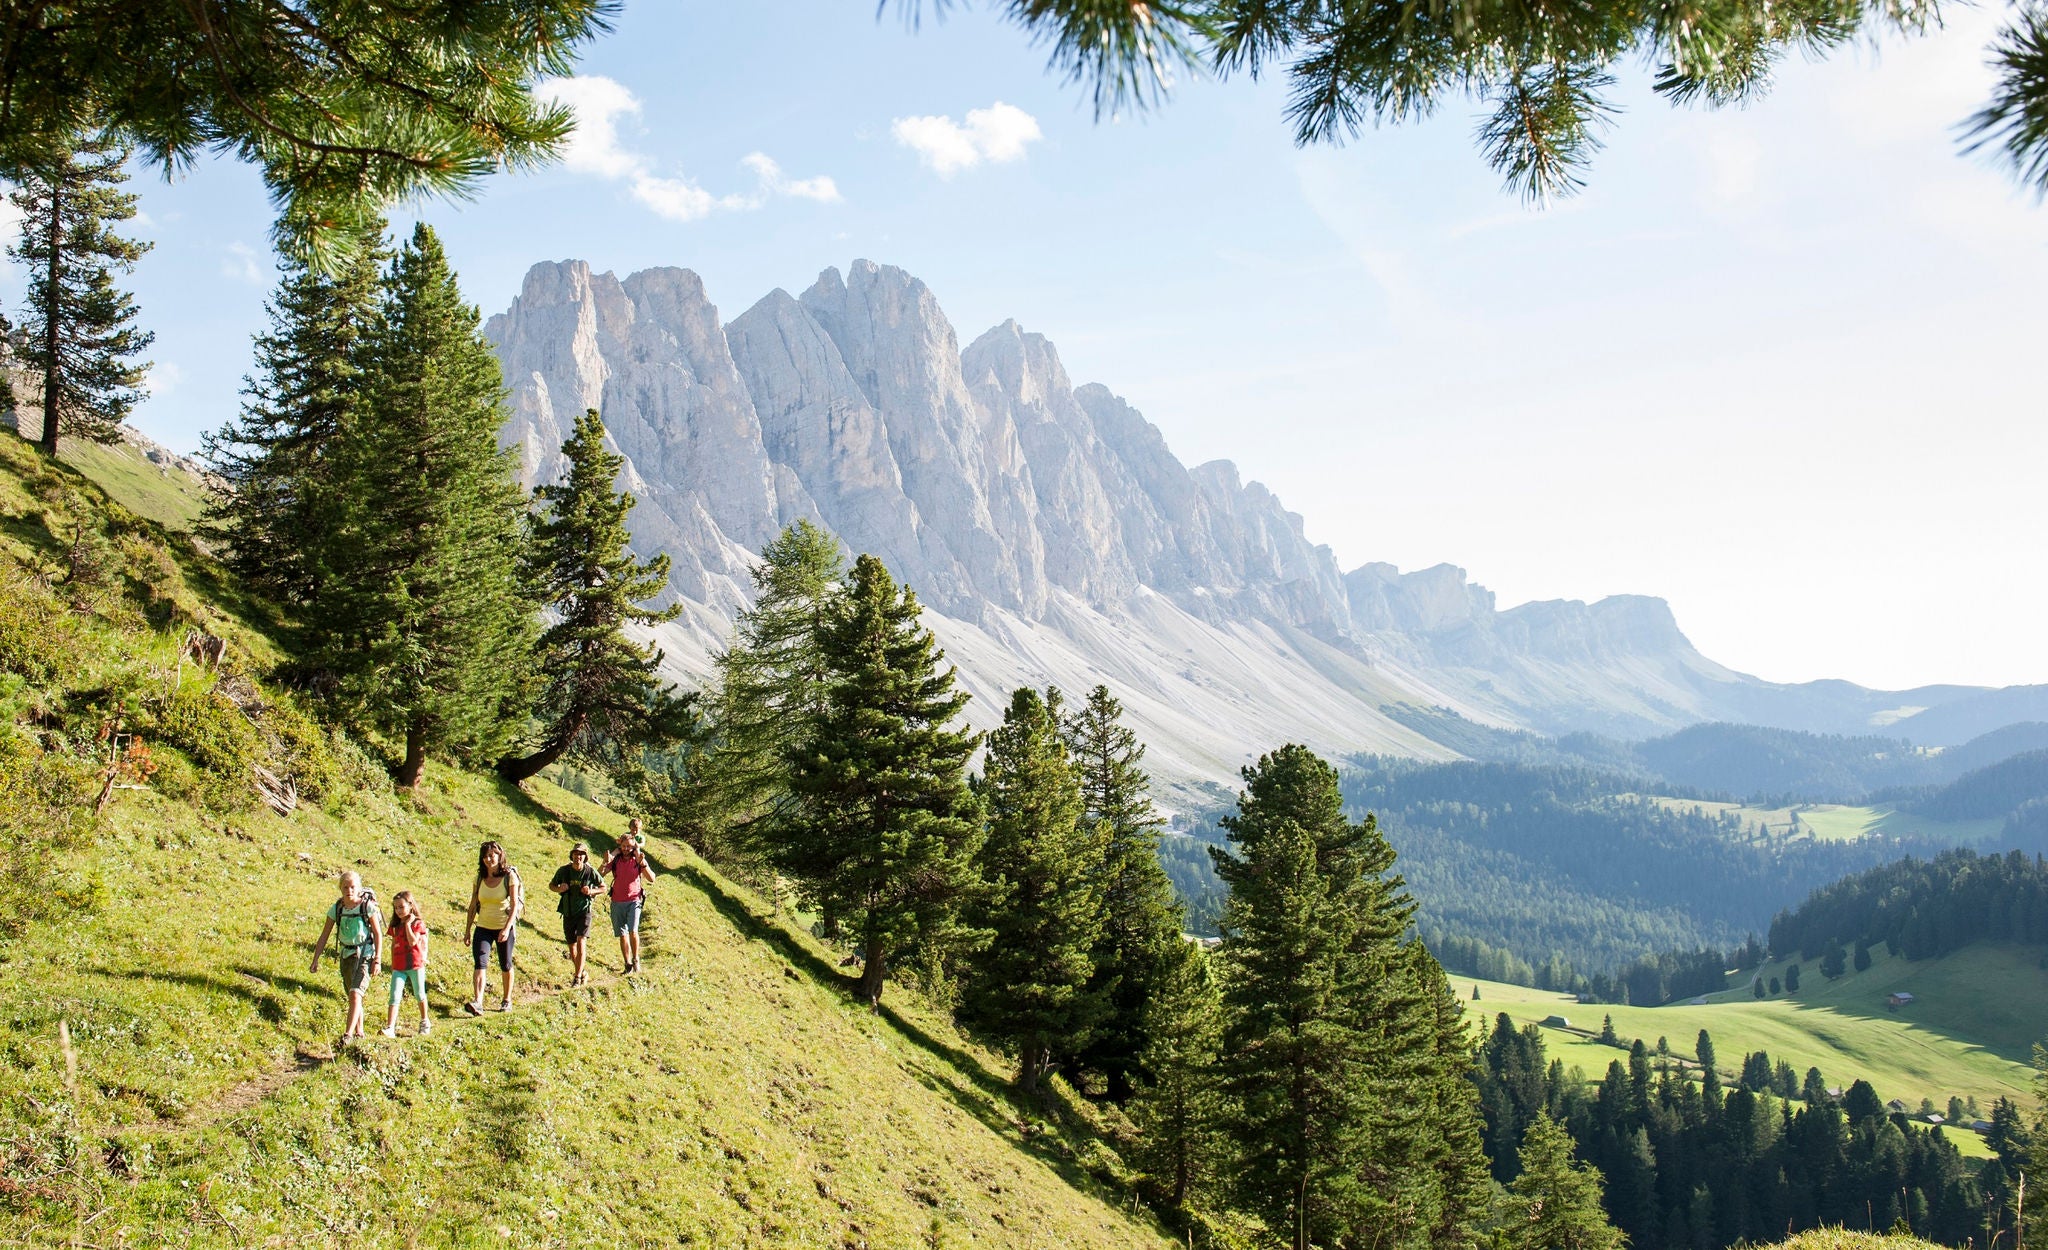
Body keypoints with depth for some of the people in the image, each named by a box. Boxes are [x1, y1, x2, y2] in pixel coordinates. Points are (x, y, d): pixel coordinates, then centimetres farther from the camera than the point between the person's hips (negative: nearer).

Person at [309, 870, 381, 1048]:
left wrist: (377, 960, -12)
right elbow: (324, 935, 3)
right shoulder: (336, 908, -1)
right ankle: (359, 1033, 28)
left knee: (355, 994, -19)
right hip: (346, 955, 5)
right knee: (353, 996, 15)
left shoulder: (368, 905, -12)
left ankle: (347, 1034, -21)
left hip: (364, 955, -5)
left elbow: (377, 934, -8)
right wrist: (316, 960, -2)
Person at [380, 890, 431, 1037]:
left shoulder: (417, 923, -5)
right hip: (398, 967, 3)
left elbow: (413, 941, -19)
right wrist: (393, 963, 15)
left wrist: (408, 924, -16)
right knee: (395, 996, -8)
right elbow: (393, 945, 16)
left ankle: (424, 1022, 31)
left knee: (420, 994, 11)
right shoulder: (395, 925, 9)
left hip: (415, 965, -3)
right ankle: (390, 1028, -15)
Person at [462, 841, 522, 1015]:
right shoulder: (479, 878, 2)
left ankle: (507, 1000, 26)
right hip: (483, 927, 2)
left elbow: (515, 904, -14)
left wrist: (507, 928, -24)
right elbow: (473, 905, 8)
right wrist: (467, 929, 8)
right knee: (480, 962, -14)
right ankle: (477, 1002, -24)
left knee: (505, 965, 9)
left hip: (504, 927, -2)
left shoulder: (509, 877, -9)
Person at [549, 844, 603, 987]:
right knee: (572, 947, 11)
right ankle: (582, 973, 30)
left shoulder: (590, 871, -8)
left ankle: (578, 976, -17)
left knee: (581, 942, -19)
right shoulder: (563, 871, -4)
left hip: (584, 911, -3)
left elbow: (603, 887, 5)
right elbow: (551, 885, 11)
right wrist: (559, 889, -11)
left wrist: (591, 891, -14)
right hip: (568, 913, 3)